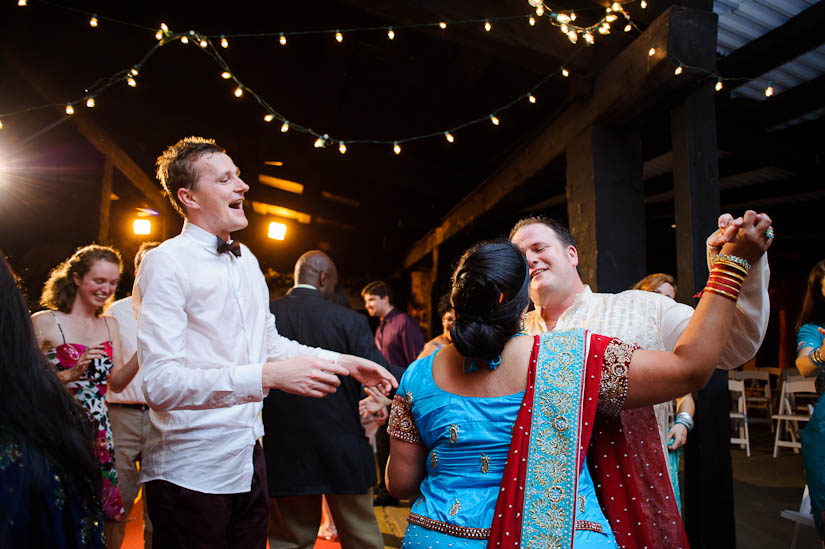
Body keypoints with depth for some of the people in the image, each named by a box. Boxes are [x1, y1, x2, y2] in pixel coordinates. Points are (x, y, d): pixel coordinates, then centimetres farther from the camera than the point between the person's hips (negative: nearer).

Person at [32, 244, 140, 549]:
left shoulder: (110, 326, 10)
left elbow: (116, 383, 7)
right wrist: (69, 375, -20)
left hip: (99, 433, 5)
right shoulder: (44, 322, -6)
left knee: (113, 516, 7)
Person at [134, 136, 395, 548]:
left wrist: (344, 363, 10)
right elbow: (159, 382, -23)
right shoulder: (166, 263, -14)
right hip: (190, 474, -7)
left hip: (248, 460, 7)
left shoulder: (246, 261, 12)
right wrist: (267, 376, -31)